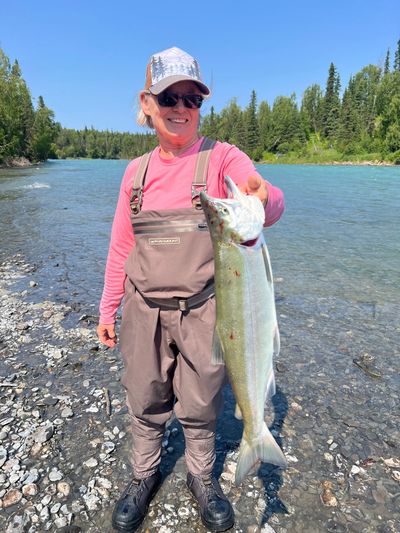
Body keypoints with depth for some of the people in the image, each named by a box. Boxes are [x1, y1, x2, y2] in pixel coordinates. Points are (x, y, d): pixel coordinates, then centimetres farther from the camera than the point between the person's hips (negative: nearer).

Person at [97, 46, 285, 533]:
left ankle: (202, 477, 41)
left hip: (202, 310, -2)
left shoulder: (222, 158, -5)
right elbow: (121, 247, 9)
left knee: (200, 406, 13)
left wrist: (261, 201, -47)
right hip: (144, 310, 3)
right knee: (145, 402, 17)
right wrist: (107, 309, 10)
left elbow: (270, 200, -22)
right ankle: (144, 475, 43)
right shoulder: (136, 171, 5)